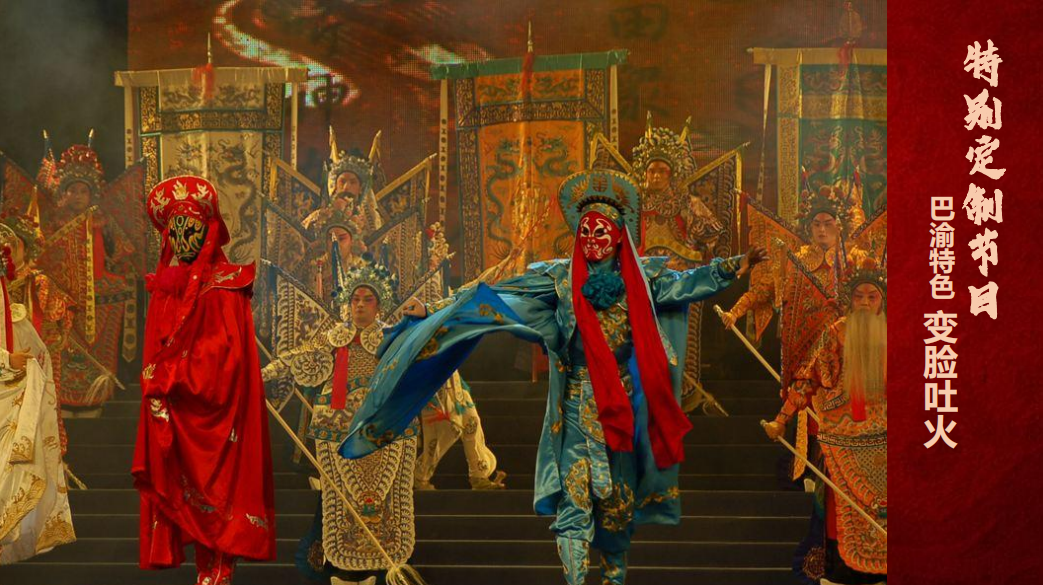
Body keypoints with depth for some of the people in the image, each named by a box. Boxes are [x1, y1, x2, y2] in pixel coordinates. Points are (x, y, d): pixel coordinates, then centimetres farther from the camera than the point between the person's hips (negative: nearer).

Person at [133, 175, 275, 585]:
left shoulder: (222, 286, -5)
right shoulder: (165, 287, 14)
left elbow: (223, 349, -14)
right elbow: (155, 351, 16)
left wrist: (167, 377, -12)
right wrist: (156, 381, 0)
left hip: (209, 407, -6)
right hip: (172, 411, 6)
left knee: (212, 487, -6)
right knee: (181, 487, 3)